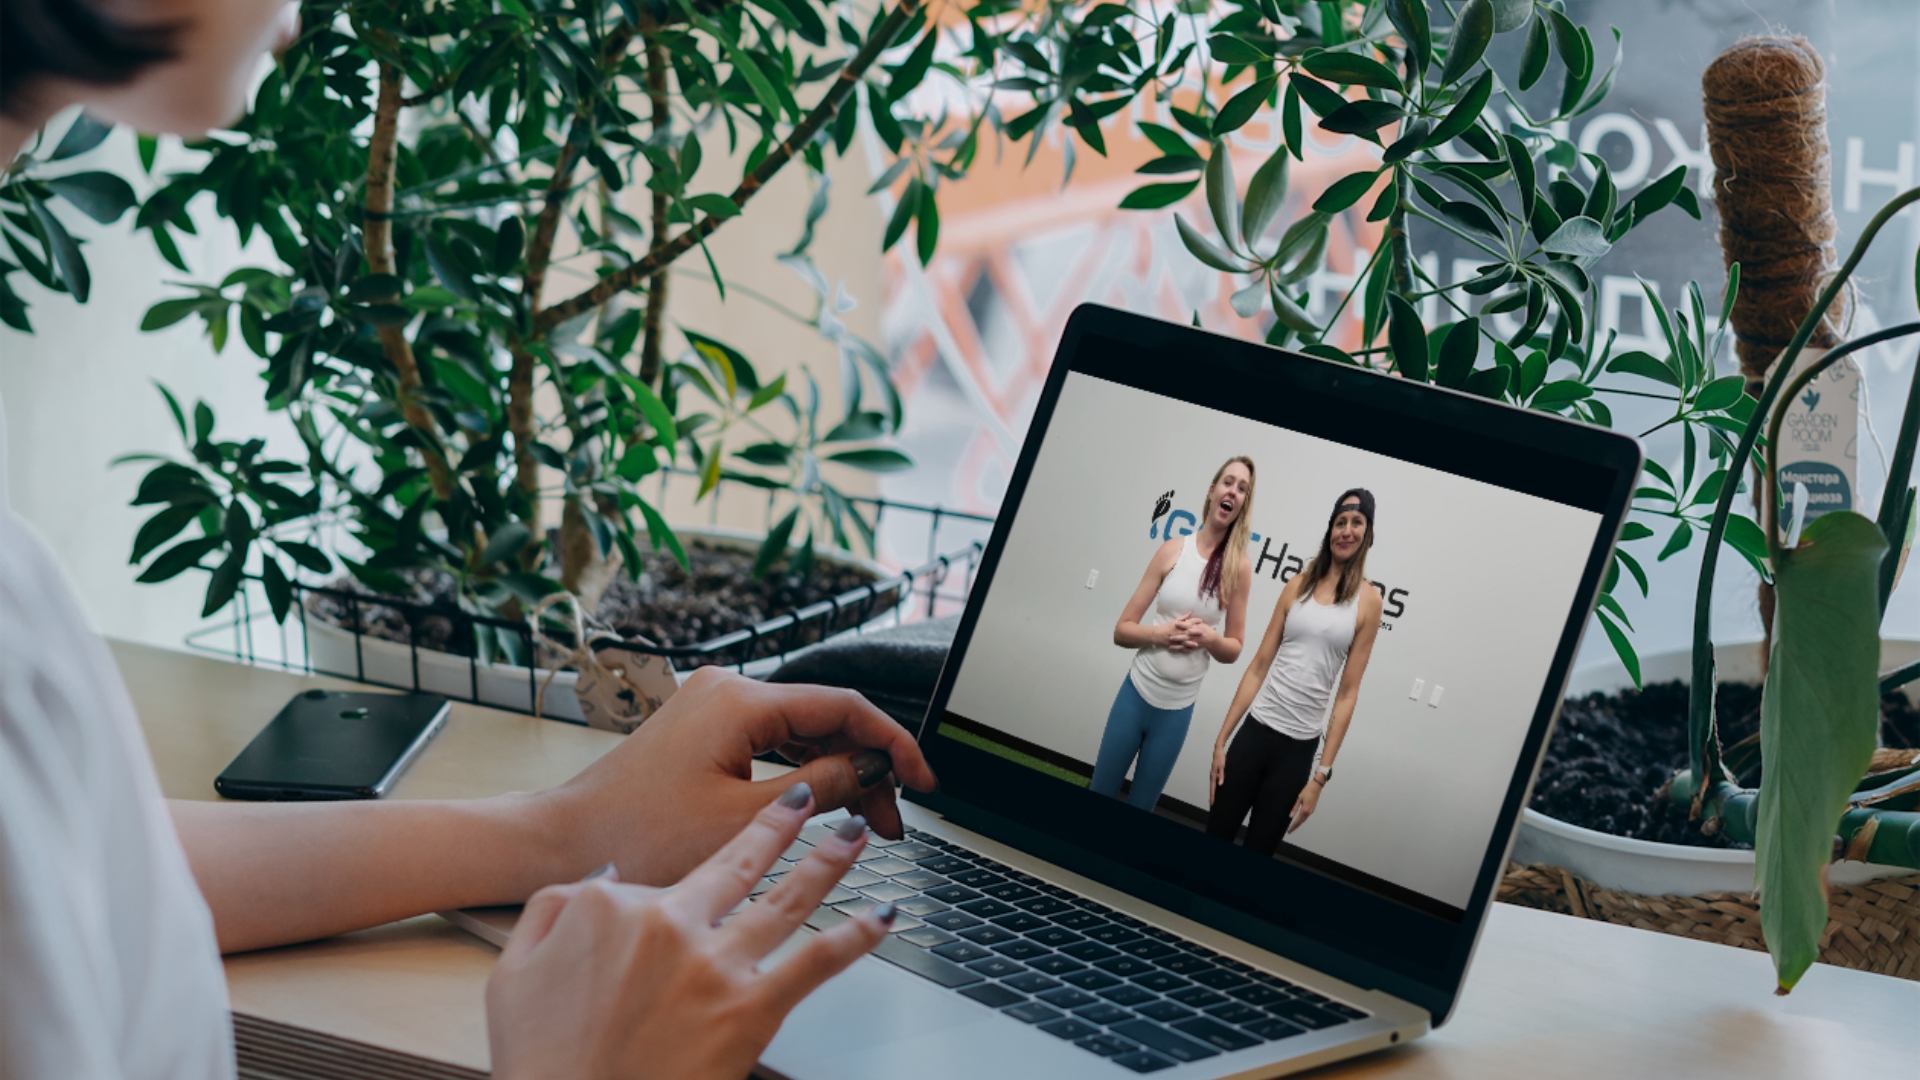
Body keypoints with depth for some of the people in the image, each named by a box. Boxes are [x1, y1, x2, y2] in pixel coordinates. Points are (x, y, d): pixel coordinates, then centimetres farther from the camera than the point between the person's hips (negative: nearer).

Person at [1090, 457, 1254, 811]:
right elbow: (1121, 630, -2)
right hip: (1136, 692, 0)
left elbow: (1234, 649, 5)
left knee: (1139, 808, 12)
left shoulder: (1239, 568, -7)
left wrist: (1210, 638, -15)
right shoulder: (1174, 550, -5)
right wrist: (1160, 633, -20)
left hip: (1177, 708, 0)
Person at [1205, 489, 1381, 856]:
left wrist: (1322, 774, -5)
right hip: (1255, 731, 2)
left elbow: (1347, 693, -2)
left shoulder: (1367, 601, -1)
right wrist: (1221, 739, 3)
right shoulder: (1299, 585, 6)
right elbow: (1259, 667, 7)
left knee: (1255, 855, 7)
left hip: (1299, 747, -2)